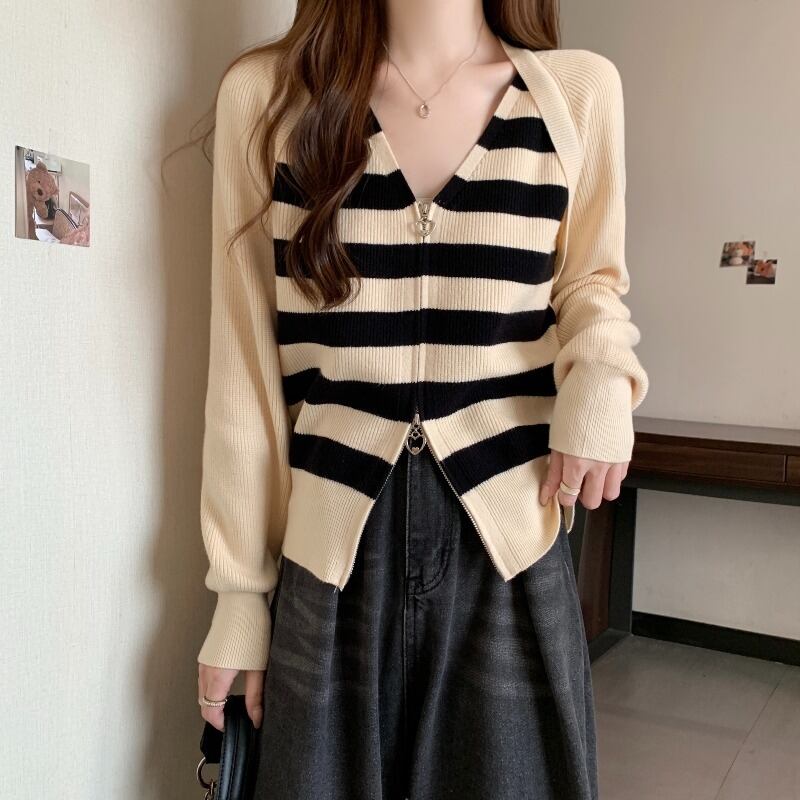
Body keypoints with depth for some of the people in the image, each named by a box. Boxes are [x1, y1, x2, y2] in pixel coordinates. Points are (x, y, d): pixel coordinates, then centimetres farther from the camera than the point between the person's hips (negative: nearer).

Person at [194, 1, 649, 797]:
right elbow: (246, 363, 0)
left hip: (508, 543, 1)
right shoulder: (266, 92, -2)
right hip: (331, 551, 0)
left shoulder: (579, 88, 1)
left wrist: (602, 373, -8)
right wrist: (240, 589, 3)